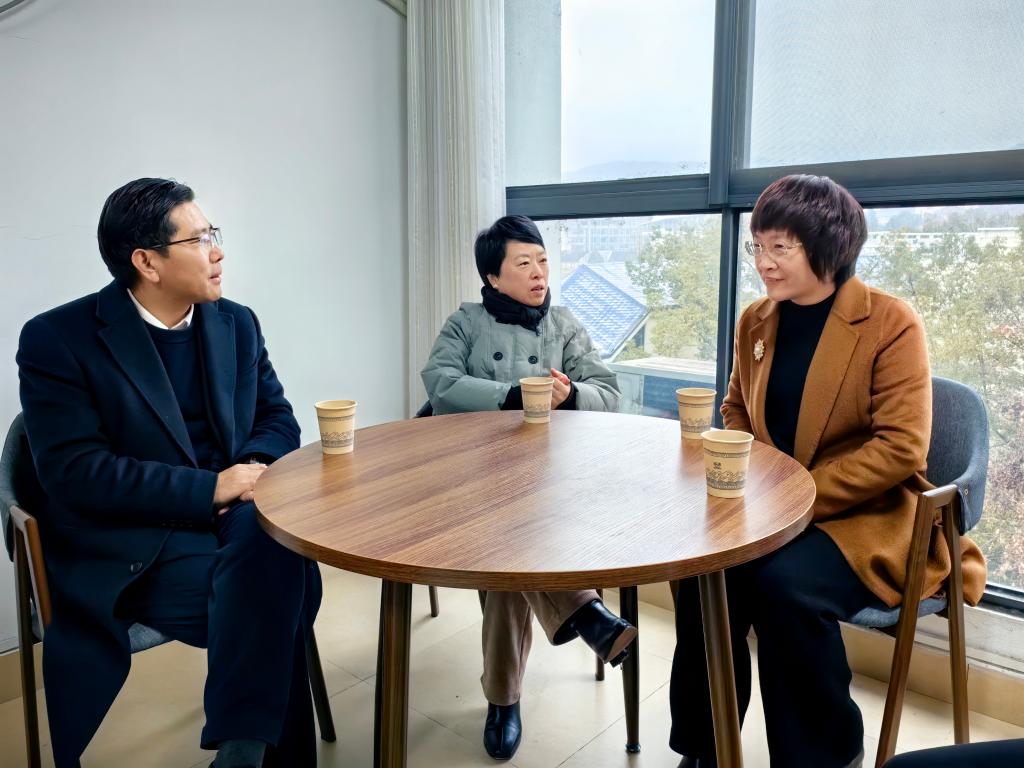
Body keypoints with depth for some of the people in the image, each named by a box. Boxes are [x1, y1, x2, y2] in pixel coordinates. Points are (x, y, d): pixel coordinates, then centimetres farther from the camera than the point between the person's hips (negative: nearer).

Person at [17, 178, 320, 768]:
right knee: (274, 590, -29)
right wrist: (211, 488, -21)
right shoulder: (58, 339, -6)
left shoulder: (237, 325, 10)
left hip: (237, 517, 5)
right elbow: (75, 472, -14)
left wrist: (253, 467, -12)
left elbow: (278, 418, 12)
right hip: (136, 549, -4)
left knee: (281, 573, -30)